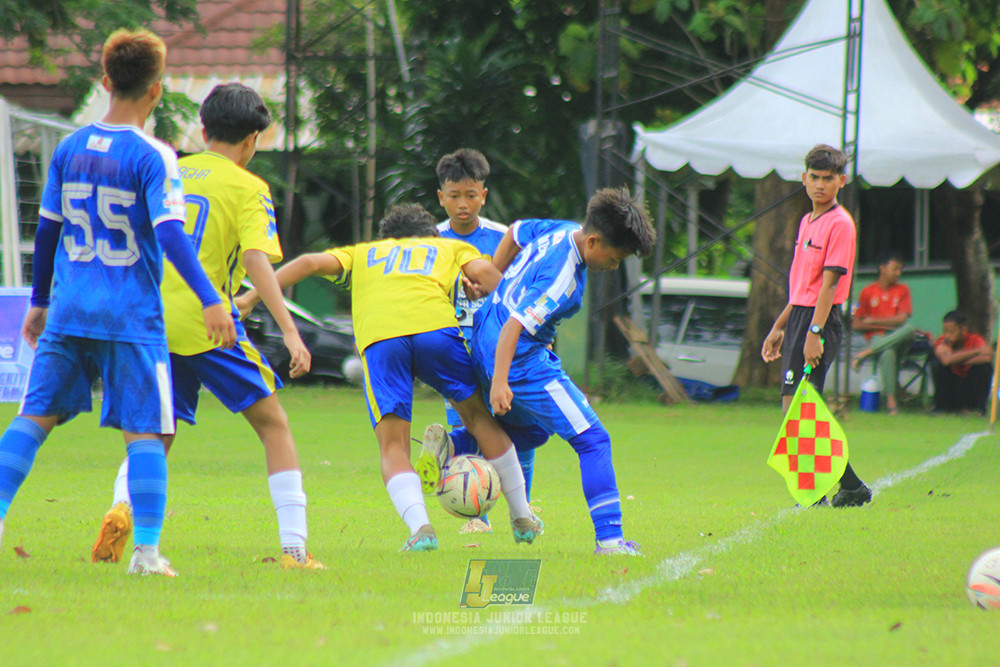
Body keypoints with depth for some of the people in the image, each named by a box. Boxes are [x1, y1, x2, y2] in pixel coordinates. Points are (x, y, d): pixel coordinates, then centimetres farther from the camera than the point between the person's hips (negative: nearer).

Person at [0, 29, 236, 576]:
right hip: (132, 317, -4)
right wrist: (210, 300, -20)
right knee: (145, 431, -2)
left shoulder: (69, 149, 8)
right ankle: (147, 550, -9)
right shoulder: (152, 157, -8)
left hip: (69, 311, 5)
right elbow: (170, 235, -18)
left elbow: (46, 231, 15)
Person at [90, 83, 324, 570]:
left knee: (155, 436, 16)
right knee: (273, 424, 7)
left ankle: (122, 507, -15)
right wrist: (289, 331, -18)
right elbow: (255, 260, -14)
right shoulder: (247, 188, -1)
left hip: (154, 323, 5)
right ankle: (294, 549, 0)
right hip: (207, 322, -5)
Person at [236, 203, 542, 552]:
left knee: (393, 448, 4)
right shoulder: (450, 247, 34)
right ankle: (522, 518, 25)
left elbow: (311, 263, 21)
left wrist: (251, 297, 19)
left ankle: (420, 526, -20)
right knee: (481, 418, 20)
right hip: (436, 327, 0)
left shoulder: (363, 253, 36)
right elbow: (484, 272, 15)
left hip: (378, 340, 0)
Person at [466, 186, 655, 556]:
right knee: (593, 441, -7)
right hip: (519, 359, -10)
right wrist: (499, 382, -34)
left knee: (532, 431, 31)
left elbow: (514, 232, 22)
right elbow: (515, 324, -29)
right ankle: (610, 538, -13)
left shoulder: (560, 230, 3)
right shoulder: (563, 276, -24)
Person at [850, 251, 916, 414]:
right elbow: (856, 325, 4)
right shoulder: (867, 292, 9)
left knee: (909, 329, -36)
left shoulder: (902, 290, 13)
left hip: (896, 338, 2)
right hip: (876, 338, -2)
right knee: (887, 353, -39)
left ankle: (866, 353, -33)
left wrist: (873, 321, -3)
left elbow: (901, 319, -1)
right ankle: (890, 399, -39)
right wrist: (883, 325, -4)